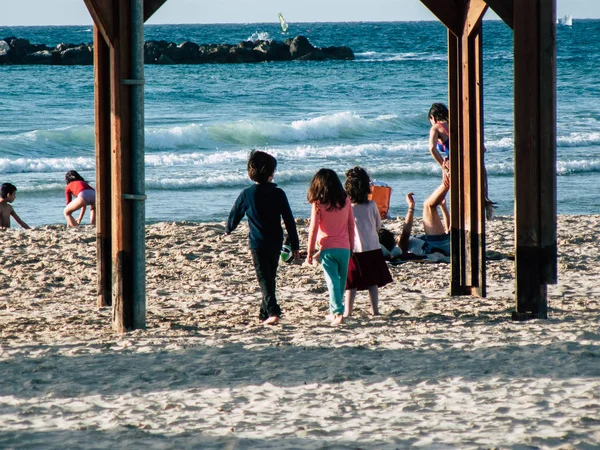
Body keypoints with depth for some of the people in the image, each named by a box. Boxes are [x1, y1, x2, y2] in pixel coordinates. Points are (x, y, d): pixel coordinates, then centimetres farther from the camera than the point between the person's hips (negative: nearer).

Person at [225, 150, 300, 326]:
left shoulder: (247, 194, -6)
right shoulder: (278, 193, -4)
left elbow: (235, 215, 7)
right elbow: (289, 221, -3)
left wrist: (228, 230, 30)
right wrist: (295, 246, 4)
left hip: (258, 244, -2)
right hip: (275, 244, 3)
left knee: (264, 279, -6)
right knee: (270, 278, 17)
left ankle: (273, 312, -23)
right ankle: (265, 313, 26)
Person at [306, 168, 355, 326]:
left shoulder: (318, 203, -7)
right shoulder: (345, 201, 3)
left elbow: (314, 229, -8)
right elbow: (351, 225, 8)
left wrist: (310, 252, -1)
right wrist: (351, 245, 19)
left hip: (327, 248, -3)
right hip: (344, 248, 3)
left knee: (332, 281, -3)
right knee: (341, 280, 15)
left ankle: (338, 312, -15)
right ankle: (335, 311, 25)